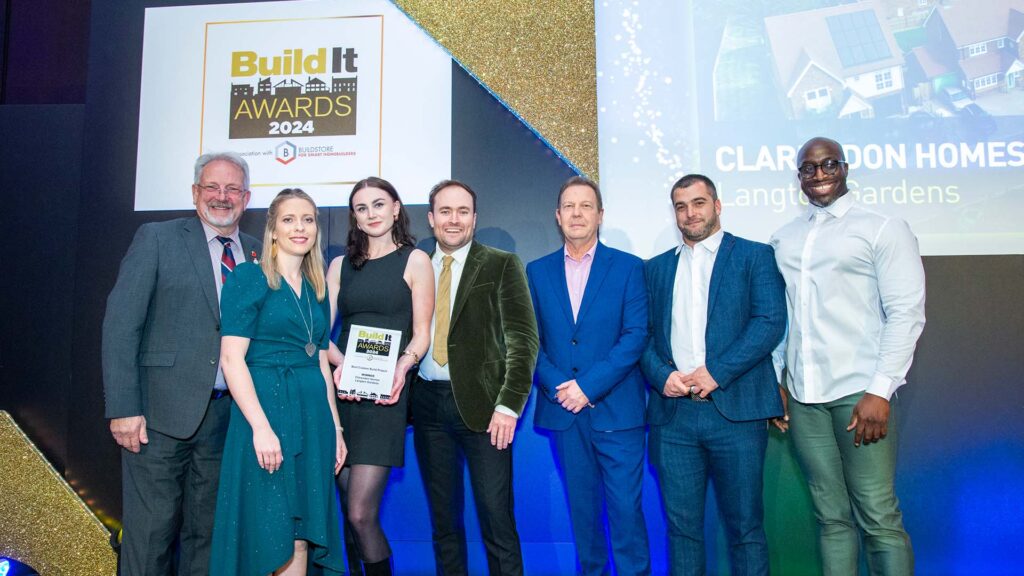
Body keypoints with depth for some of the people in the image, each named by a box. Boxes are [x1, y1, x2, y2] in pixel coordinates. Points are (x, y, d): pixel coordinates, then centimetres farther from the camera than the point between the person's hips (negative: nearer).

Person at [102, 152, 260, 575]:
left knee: (207, 531, 12)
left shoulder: (257, 254, 10)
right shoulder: (156, 239, 0)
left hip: (227, 414, 4)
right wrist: (123, 408, -12)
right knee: (150, 532, 1)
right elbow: (120, 324, -5)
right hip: (162, 413, -3)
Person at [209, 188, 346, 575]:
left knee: (302, 534, 9)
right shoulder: (249, 277, -4)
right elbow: (231, 358, -12)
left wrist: (335, 428, 12)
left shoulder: (317, 288, 15)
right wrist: (261, 427, -19)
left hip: (314, 416, 6)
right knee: (271, 535, 0)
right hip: (266, 411, -6)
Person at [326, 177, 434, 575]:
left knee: (361, 512, -10)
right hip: (341, 392, 4)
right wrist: (341, 363, -13)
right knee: (349, 509, 8)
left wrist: (403, 364, -20)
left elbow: (421, 333, 0)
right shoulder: (340, 265, 14)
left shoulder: (415, 260, 4)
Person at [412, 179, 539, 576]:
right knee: (443, 521, 12)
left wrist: (509, 405, -14)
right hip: (427, 404, 4)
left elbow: (523, 338, -6)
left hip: (481, 404, -3)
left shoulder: (502, 265, 1)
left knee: (496, 520, -1)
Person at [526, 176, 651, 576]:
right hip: (564, 409, 3)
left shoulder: (628, 267, 1)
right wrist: (556, 385, -10)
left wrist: (589, 385, -14)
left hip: (616, 408, -2)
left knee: (626, 509, 0)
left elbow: (635, 336, -7)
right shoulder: (537, 271, 10)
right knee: (582, 511, 11)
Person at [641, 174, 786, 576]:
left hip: (735, 409, -3)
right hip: (673, 412, 3)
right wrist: (662, 375, -8)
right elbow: (643, 334, 11)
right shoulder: (656, 268, 16)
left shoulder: (754, 256, 5)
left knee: (745, 525, 6)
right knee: (682, 524, 8)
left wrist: (715, 373, -14)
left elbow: (771, 322, -7)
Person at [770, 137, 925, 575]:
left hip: (859, 393, -4)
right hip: (804, 397, 4)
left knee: (878, 517, -4)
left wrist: (880, 391, -13)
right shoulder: (784, 239, 14)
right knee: (832, 517, 9)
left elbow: (907, 313, -6)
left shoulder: (882, 229, 1)